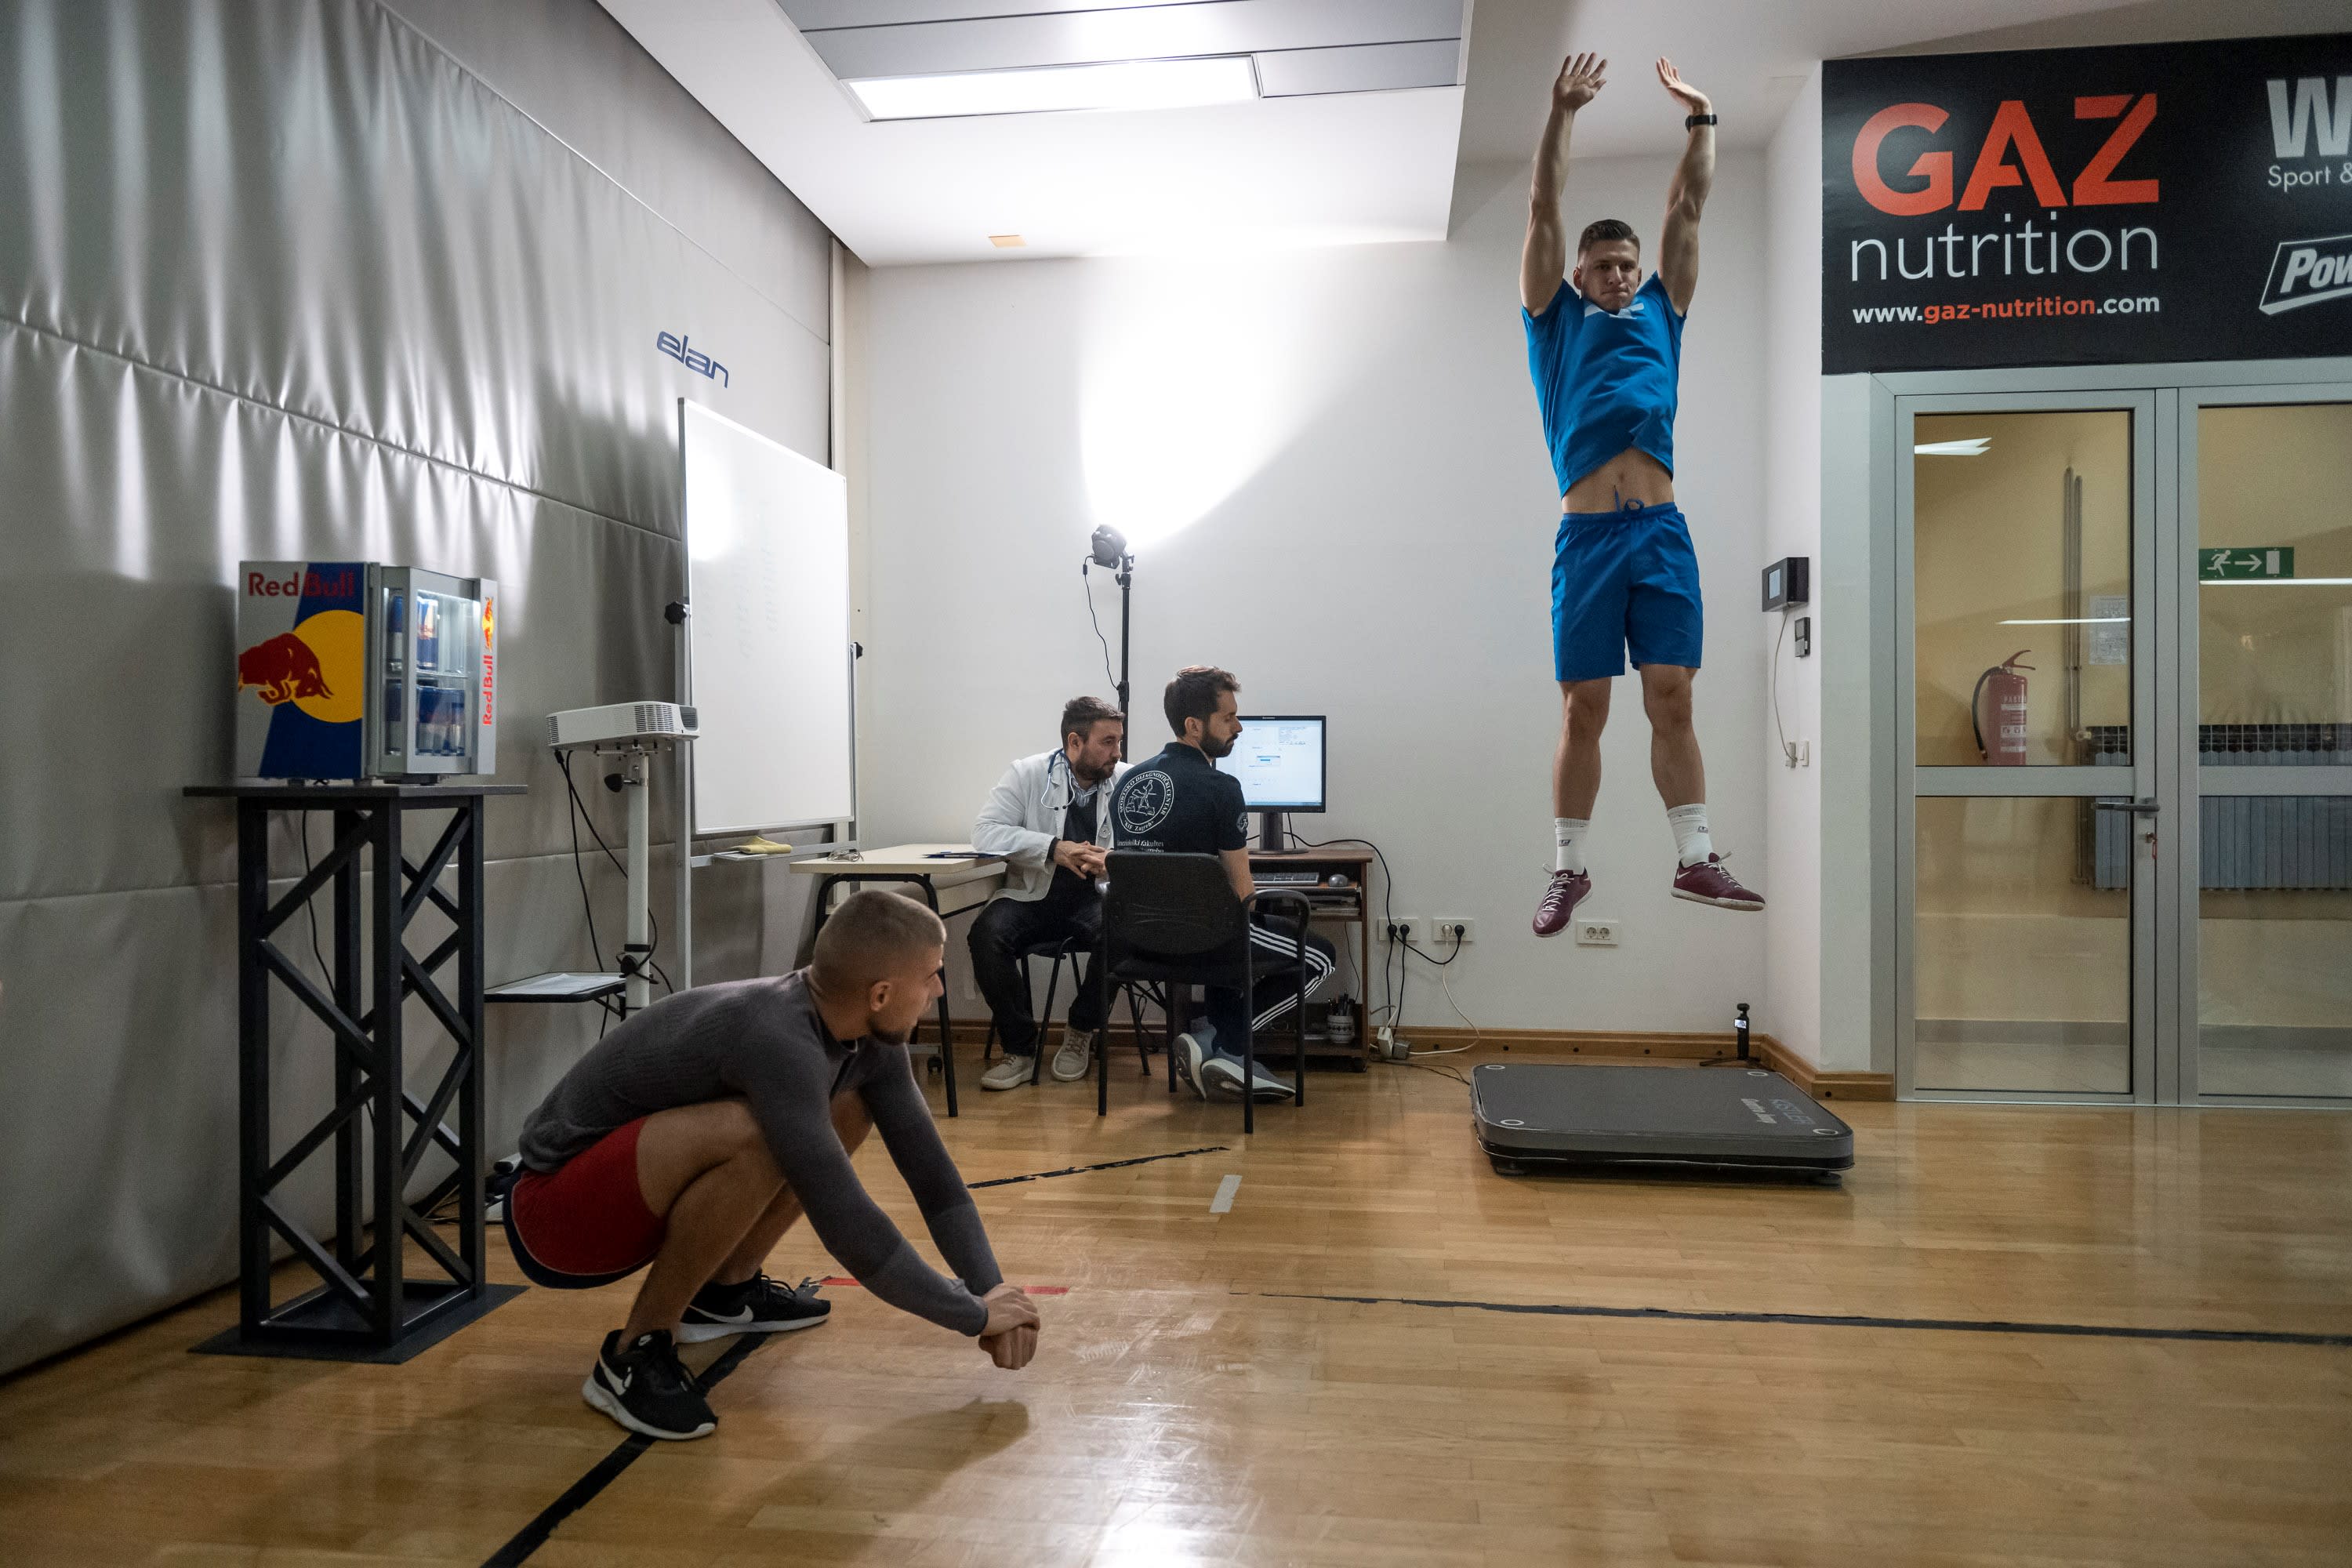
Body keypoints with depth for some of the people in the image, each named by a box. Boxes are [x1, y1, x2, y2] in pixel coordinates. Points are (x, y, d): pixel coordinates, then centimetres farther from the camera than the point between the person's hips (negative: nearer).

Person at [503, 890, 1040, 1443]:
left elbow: (929, 1168, 0)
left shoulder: (869, 1037, -7)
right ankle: (634, 1354, -13)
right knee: (758, 1137, -34)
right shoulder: (775, 1038, -33)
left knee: (849, 1108, 3)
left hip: (635, 1168, 8)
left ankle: (723, 1291, 14)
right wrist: (975, 1316, -22)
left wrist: (991, 1289, -9)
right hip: (555, 1212, -8)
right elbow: (846, 1225, -33)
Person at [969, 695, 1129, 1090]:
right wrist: (1054, 849, -22)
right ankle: (1020, 1050, -12)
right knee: (987, 934, -29)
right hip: (1032, 896, 0)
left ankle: (1080, 1034, -5)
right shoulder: (1027, 775, -1)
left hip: (1095, 898, 0)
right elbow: (985, 832, -10)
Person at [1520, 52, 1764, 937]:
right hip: (1585, 535, -2)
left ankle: (1694, 860, 5)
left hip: (1661, 531, 2)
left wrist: (1700, 118, 17)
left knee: (1672, 699, 0)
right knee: (1582, 708, 0)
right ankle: (1570, 869, 8)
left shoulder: (1661, 312, 22)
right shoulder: (1556, 321, 15)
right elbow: (1543, 212, 10)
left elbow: (1687, 208, 20)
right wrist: (1562, 113, 5)